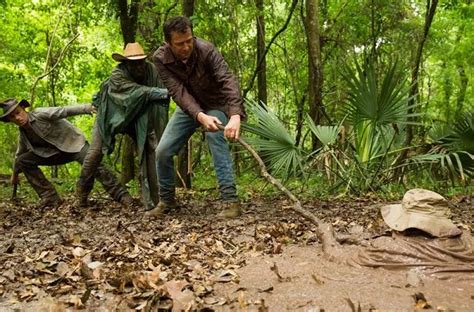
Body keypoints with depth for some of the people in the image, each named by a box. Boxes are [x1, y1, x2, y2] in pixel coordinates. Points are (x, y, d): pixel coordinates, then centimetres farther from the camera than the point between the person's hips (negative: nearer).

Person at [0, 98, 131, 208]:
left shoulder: (40, 114, -18)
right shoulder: (22, 135, 2)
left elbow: (65, 110, -29)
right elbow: (19, 155, 20)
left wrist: (89, 108, -41)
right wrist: (15, 173, 33)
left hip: (74, 143, -6)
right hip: (55, 152, 7)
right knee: (23, 161, -8)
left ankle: (122, 197, -26)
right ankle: (50, 198, -6)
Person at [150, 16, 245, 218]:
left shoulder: (206, 50, -29)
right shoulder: (160, 58, -22)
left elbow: (228, 80, -40)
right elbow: (178, 92, -31)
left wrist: (235, 115, -59)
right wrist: (200, 117, -49)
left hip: (215, 104, -3)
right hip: (188, 107, 3)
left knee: (216, 138, -30)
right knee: (163, 151, -4)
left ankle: (230, 200, -26)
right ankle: (166, 200, 18)